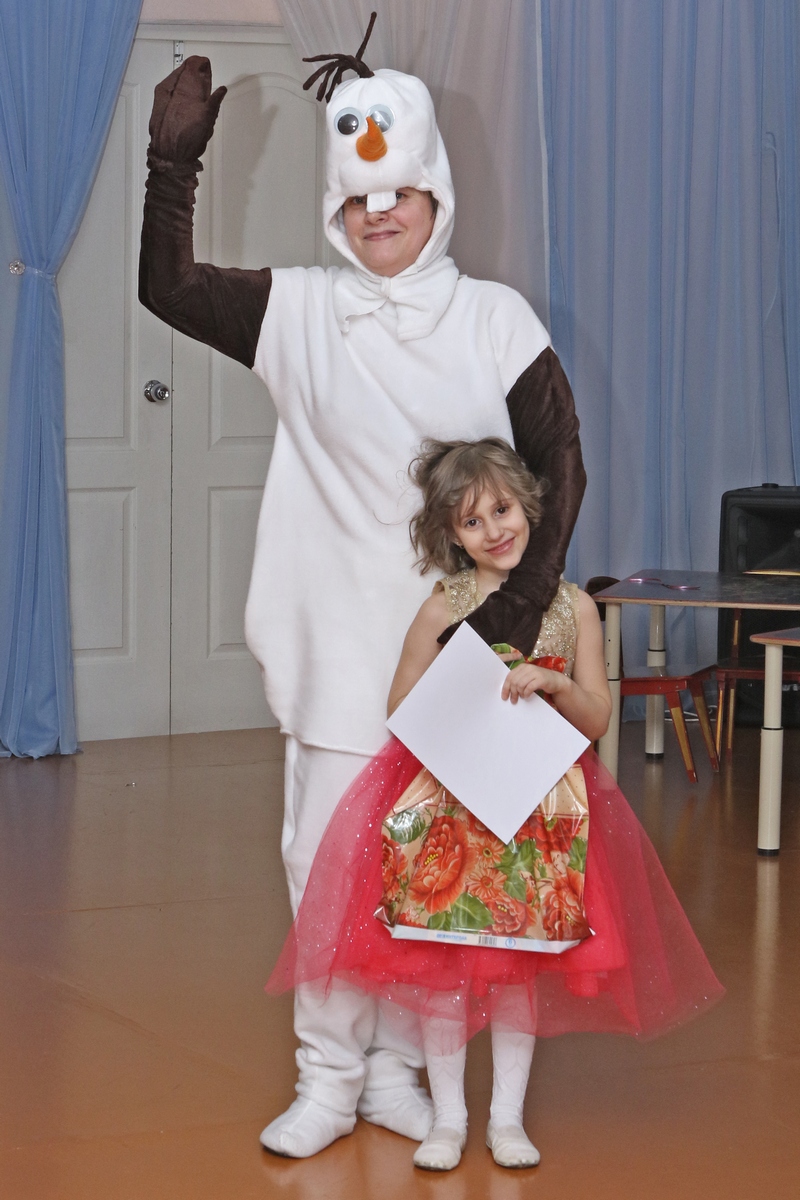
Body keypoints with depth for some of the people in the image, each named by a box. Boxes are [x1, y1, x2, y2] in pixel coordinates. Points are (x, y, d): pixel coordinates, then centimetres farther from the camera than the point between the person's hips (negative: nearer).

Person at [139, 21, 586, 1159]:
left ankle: (398, 1071, 17)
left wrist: (519, 604, -7)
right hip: (339, 640, 0)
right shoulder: (298, 310, 4)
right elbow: (166, 286, -1)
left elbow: (558, 465, 2)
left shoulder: (496, 319, 3)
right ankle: (328, 1079, 10)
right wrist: (174, 158, -11)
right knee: (329, 852, 0)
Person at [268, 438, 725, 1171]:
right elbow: (401, 710, 2)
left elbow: (596, 719, 1)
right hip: (446, 809, -1)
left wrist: (554, 684, -17)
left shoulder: (573, 607, 1)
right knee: (444, 958, -2)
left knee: (523, 959, 4)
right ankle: (449, 1116, 11)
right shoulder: (443, 608, -2)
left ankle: (507, 1116, 16)